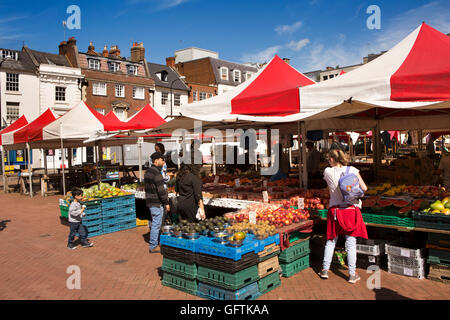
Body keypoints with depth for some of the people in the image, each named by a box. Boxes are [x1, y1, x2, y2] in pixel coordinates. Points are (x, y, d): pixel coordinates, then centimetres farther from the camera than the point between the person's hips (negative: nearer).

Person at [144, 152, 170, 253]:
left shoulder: (147, 172, 11)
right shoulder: (157, 173, -20)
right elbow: (161, 190, -21)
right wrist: (166, 203, -13)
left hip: (149, 201, 10)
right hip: (157, 203, -10)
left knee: (155, 222, 20)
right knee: (156, 224, -1)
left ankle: (154, 242, 31)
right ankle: (153, 247, 6)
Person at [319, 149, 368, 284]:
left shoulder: (327, 172, -2)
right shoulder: (352, 170, -4)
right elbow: (364, 188, -5)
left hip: (334, 209, 1)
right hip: (351, 209, -1)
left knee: (331, 241, 14)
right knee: (351, 243, 5)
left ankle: (325, 270, 20)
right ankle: (352, 274, 12)